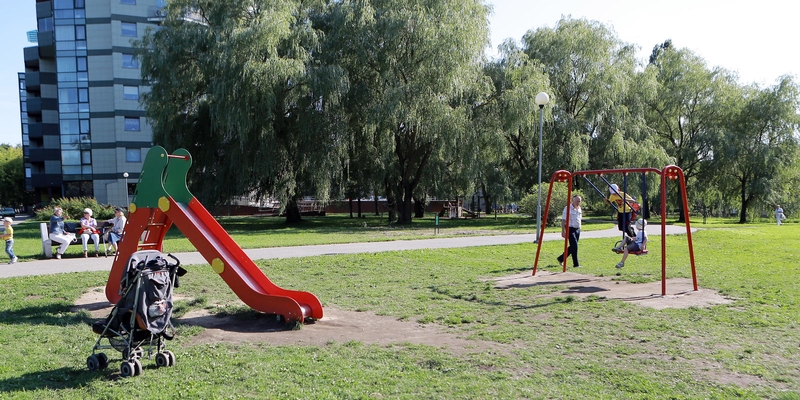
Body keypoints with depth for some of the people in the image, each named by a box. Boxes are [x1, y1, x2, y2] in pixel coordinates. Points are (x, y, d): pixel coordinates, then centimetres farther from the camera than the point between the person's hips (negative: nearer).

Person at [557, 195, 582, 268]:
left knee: (572, 246, 10)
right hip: (570, 229, -7)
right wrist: (563, 231, -17)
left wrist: (579, 229, 19)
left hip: (577, 229, 8)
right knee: (574, 246, -12)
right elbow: (563, 220, -12)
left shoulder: (579, 208, 11)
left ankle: (561, 258, 25)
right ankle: (576, 264, -7)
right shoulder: (567, 208, -10)